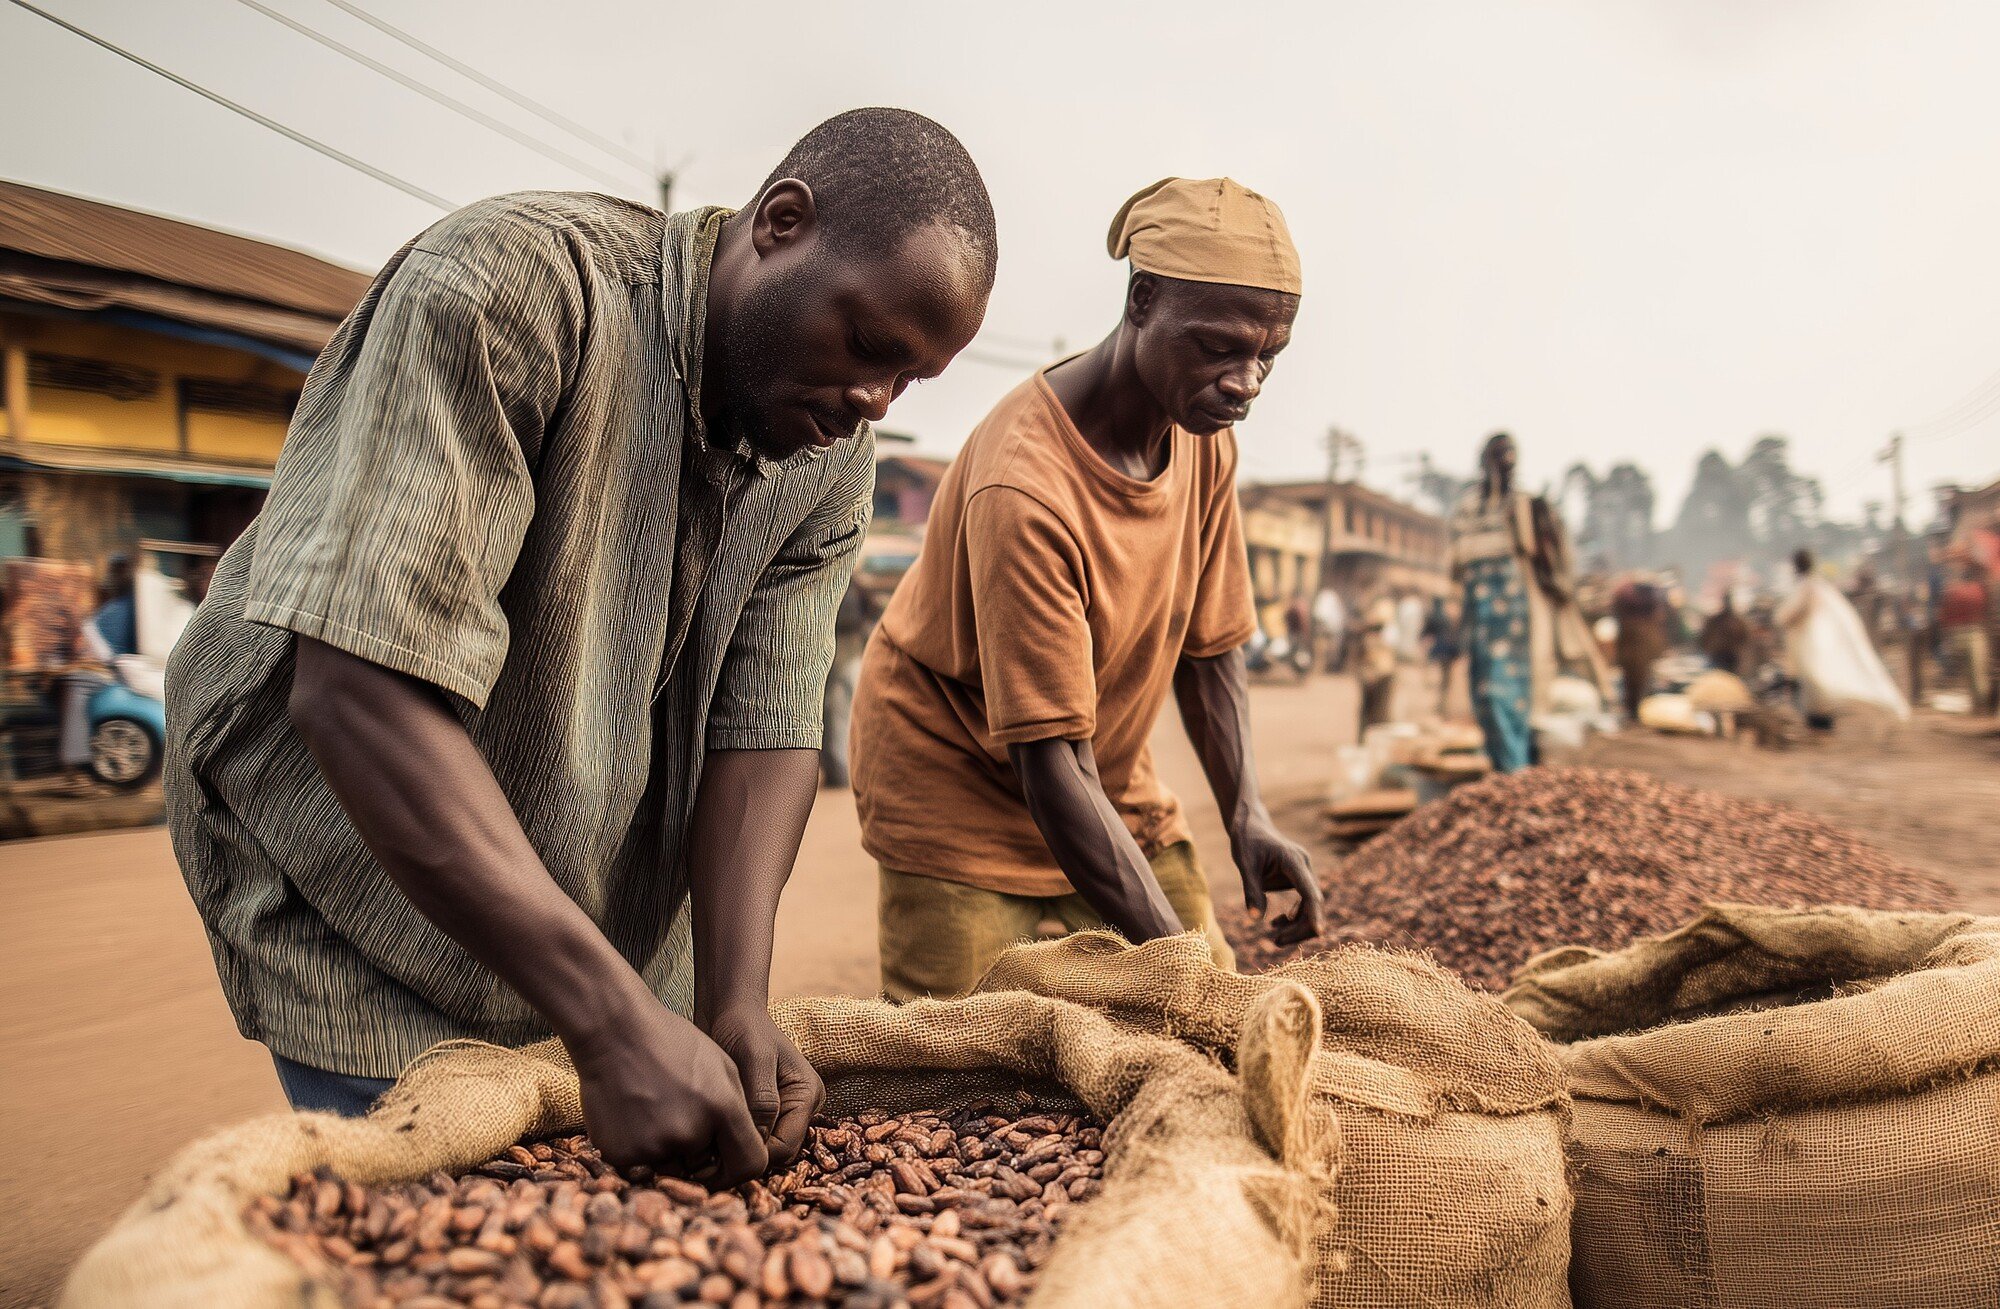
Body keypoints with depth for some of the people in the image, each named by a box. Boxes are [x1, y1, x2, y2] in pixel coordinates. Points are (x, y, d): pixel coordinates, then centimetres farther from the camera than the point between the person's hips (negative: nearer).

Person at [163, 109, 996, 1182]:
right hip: (354, 873, -5)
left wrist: (737, 1008, -24)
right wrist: (613, 1024, -38)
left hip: (609, 911, 6)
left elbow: (764, 725, -9)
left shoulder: (833, 459, -5)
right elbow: (359, 691, -35)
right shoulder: (506, 286, -27)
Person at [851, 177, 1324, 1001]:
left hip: (1115, 788, 7)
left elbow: (1209, 643, 3)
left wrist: (1245, 811, -12)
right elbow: (1049, 765, -31)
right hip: (964, 793, -6)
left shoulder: (1207, 438, -8)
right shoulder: (1022, 490, -32)